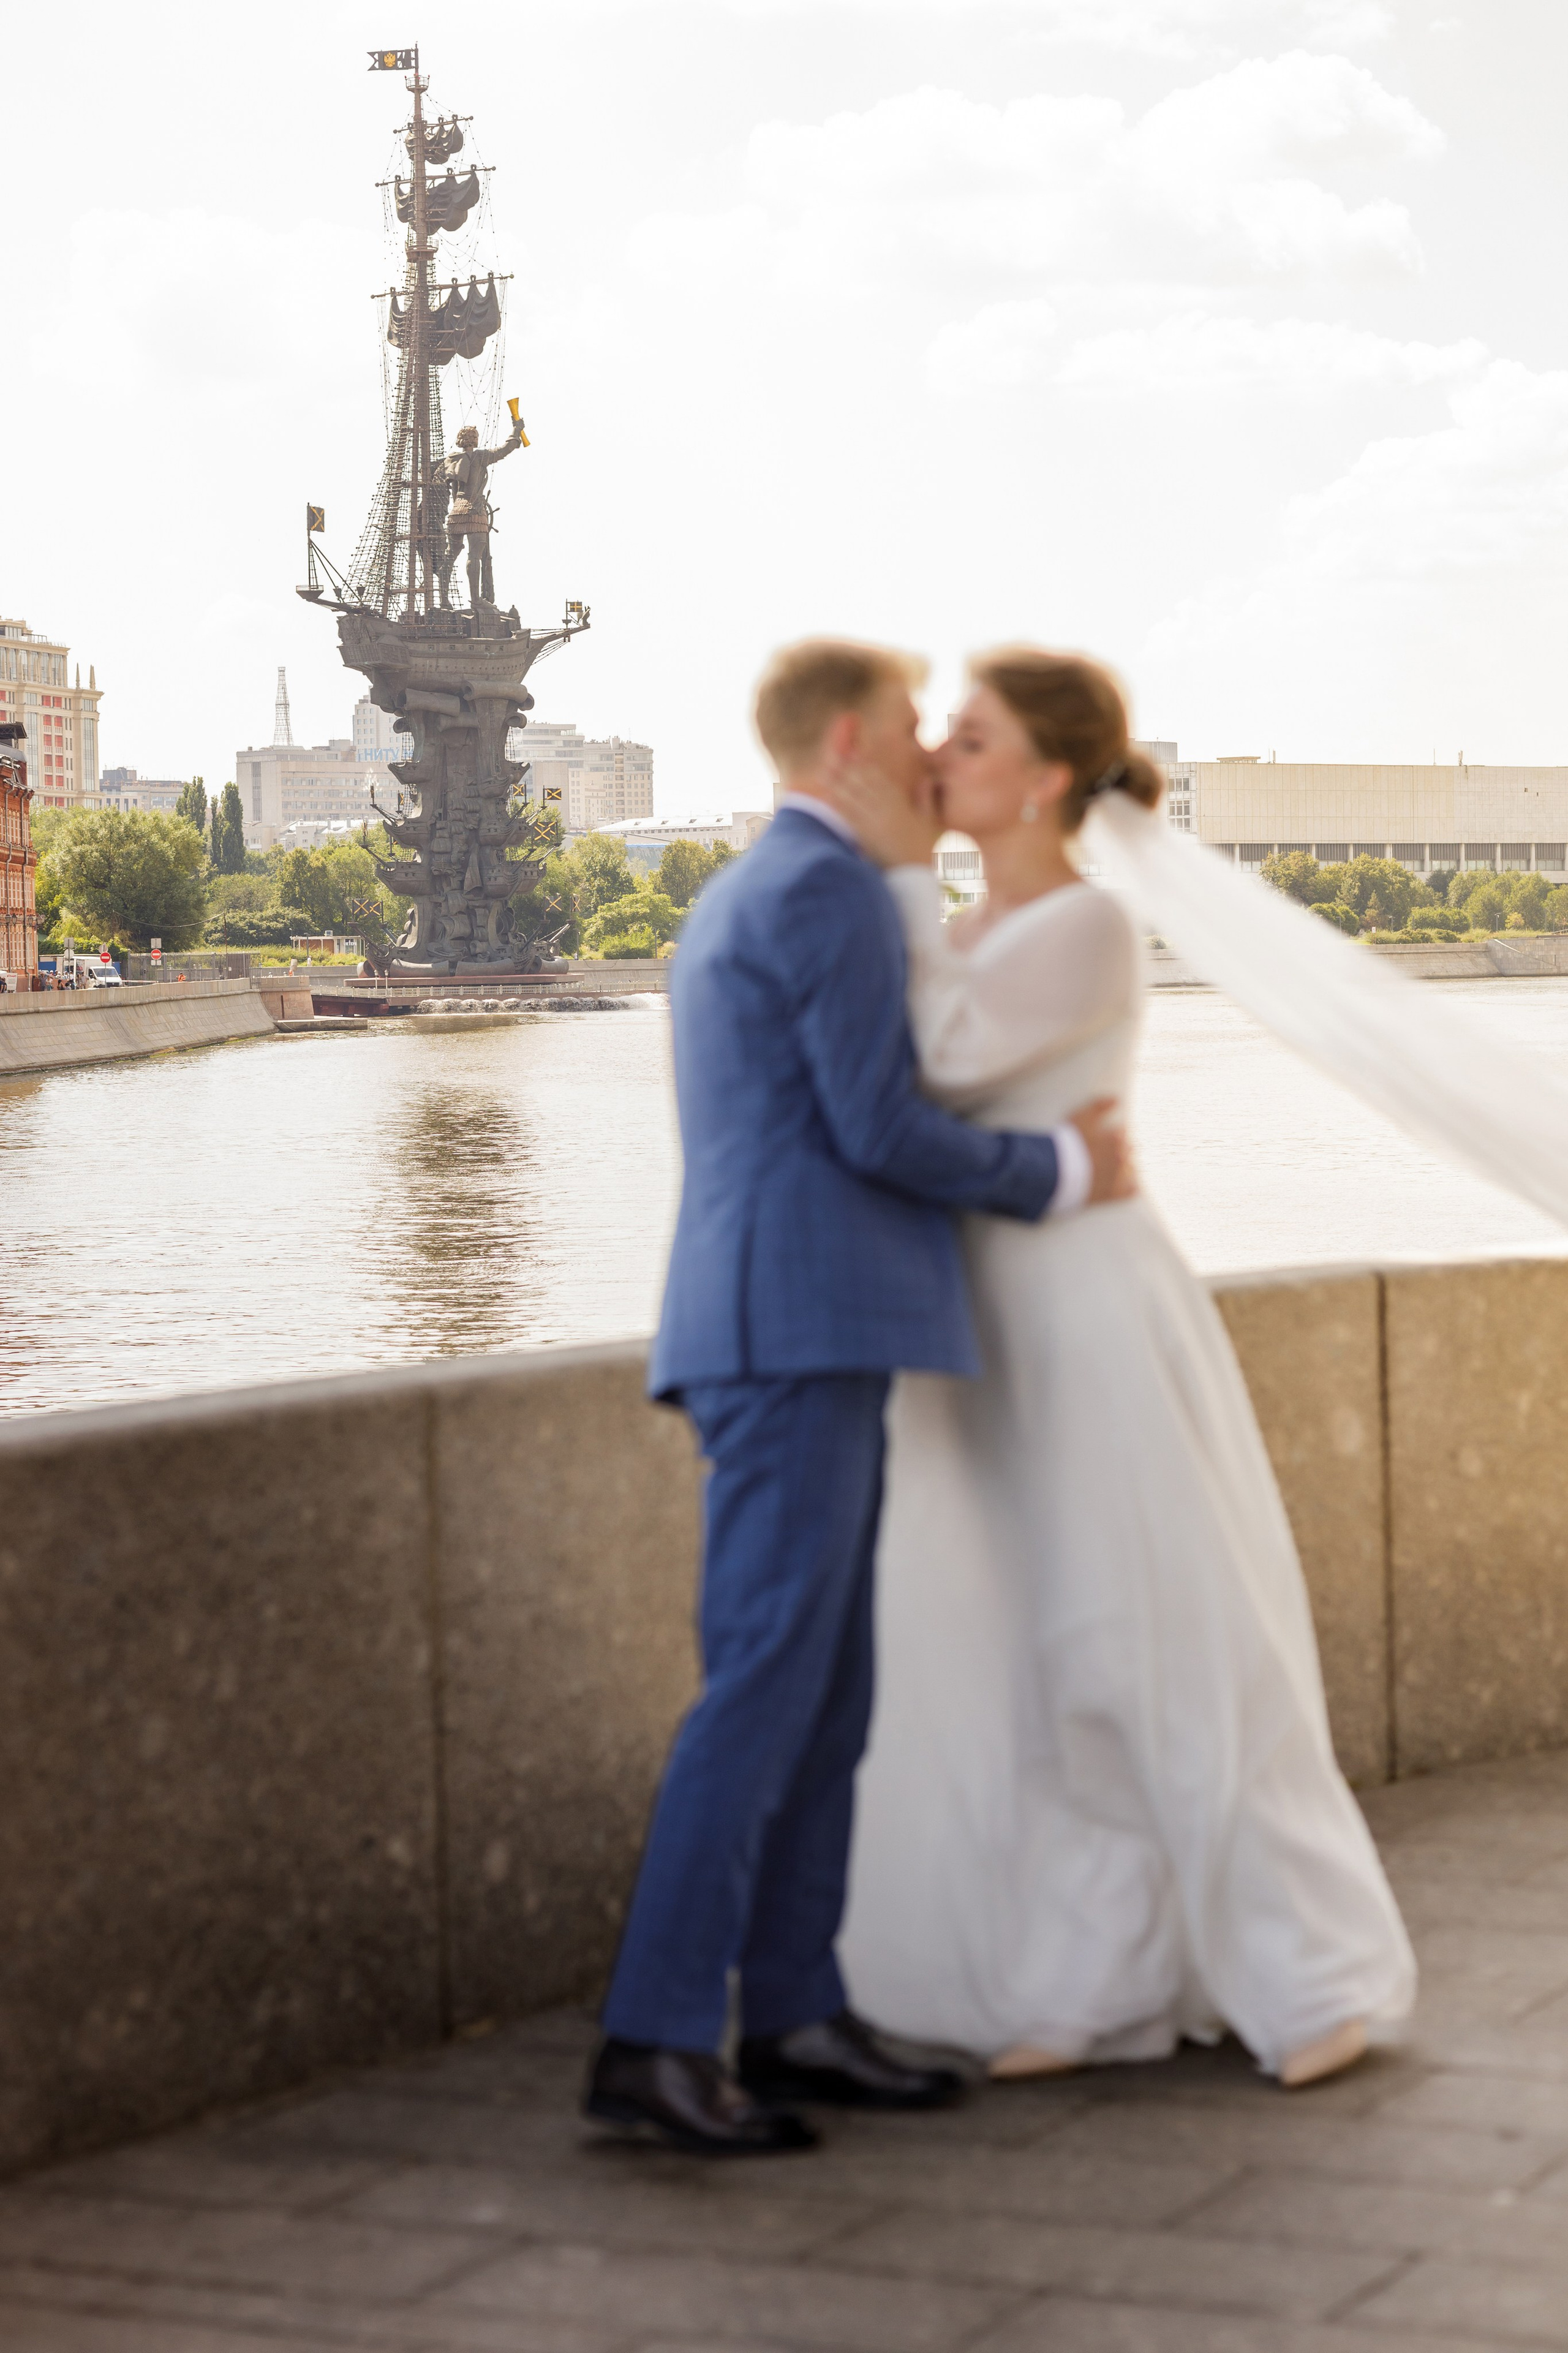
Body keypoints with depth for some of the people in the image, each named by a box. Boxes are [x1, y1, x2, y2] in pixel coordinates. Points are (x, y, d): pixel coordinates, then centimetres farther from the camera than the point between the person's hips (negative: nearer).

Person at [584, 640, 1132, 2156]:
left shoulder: (730, 906, 24)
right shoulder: (832, 888, -8)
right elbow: (879, 1131, -14)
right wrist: (1058, 1171, -1)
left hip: (782, 1342, 10)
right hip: (805, 1333, -10)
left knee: (828, 1690, 10)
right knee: (765, 1683, -12)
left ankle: (792, 2016, 11)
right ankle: (654, 2042, -14)